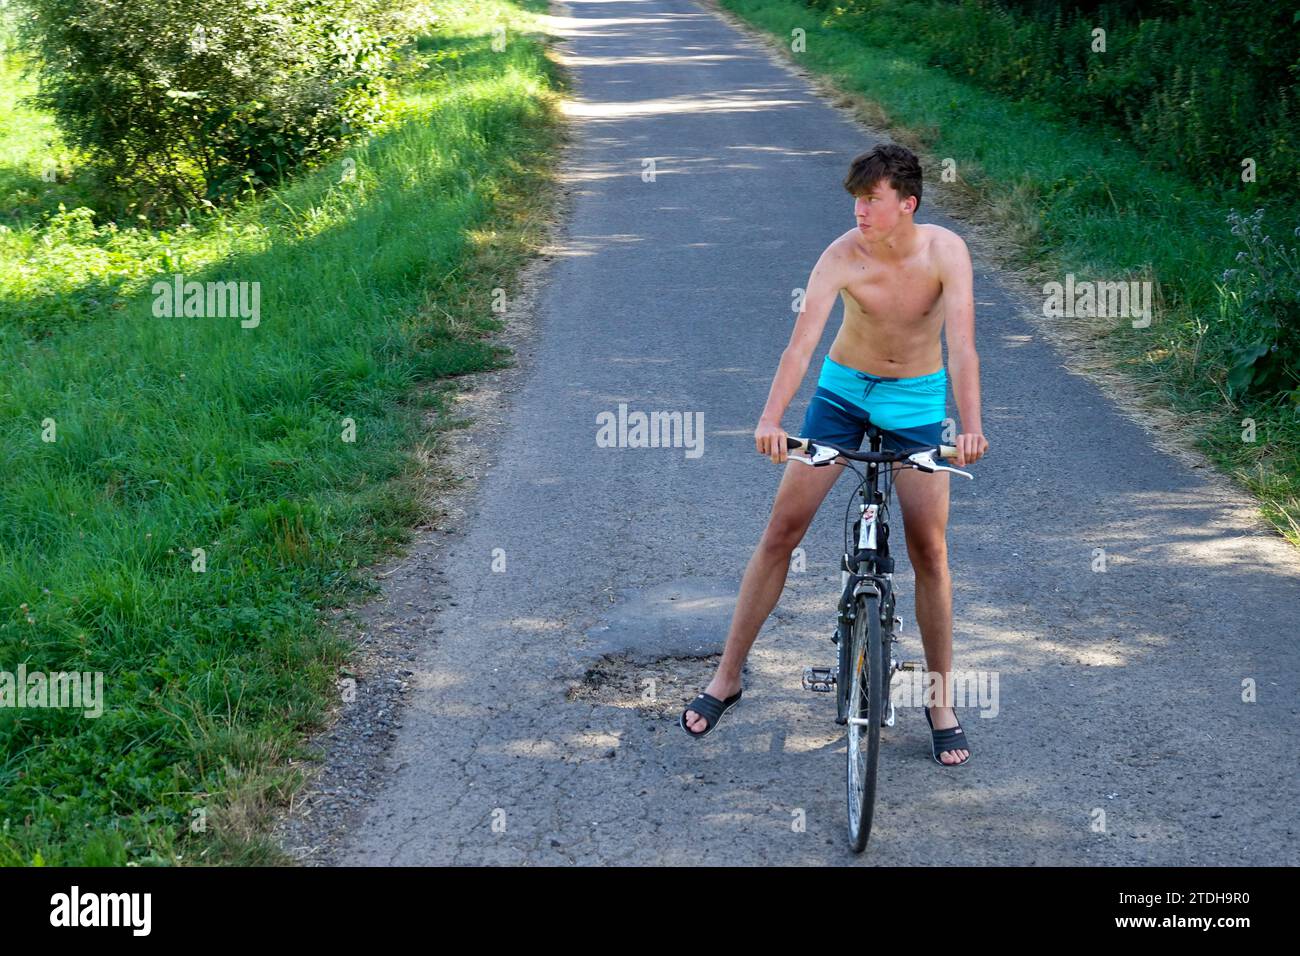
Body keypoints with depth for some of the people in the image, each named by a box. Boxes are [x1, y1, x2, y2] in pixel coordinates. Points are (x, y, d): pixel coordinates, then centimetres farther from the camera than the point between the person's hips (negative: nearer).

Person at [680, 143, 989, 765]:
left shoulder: (946, 252, -20)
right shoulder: (842, 257, -21)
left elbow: (962, 345, -29)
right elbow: (802, 342, -31)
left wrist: (971, 427, -42)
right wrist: (770, 420, -45)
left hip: (918, 400, 0)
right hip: (844, 388, 0)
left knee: (929, 553, -3)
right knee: (781, 531, -2)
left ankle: (941, 700, 13)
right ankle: (727, 677, 10)